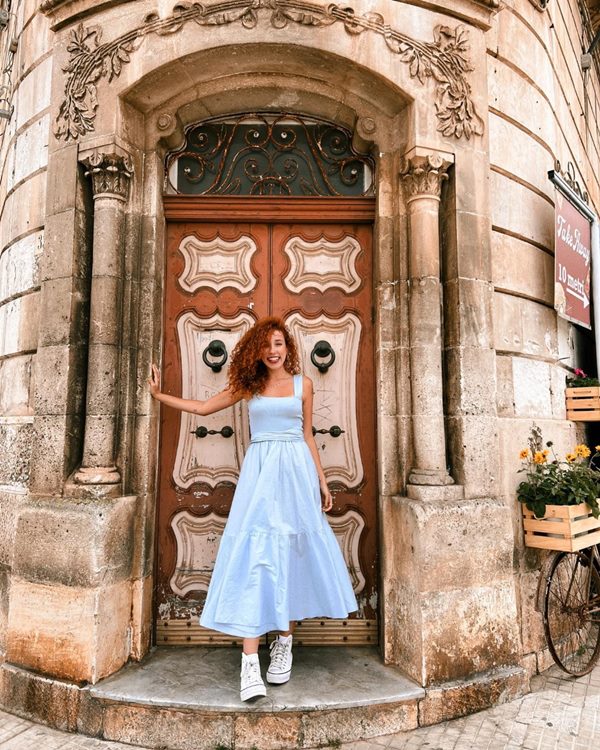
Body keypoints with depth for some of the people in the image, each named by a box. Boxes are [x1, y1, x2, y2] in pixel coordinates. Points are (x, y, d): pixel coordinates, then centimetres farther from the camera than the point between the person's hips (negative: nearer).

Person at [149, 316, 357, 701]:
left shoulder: (302, 384, 8)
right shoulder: (248, 385, 9)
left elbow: (308, 436, 12)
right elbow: (203, 407, 15)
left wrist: (322, 481, 10)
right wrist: (160, 395, 13)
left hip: (295, 471, 1)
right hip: (259, 471, 0)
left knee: (291, 553, 5)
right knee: (253, 553, -7)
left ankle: (285, 641, 24)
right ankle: (250, 663, -5)